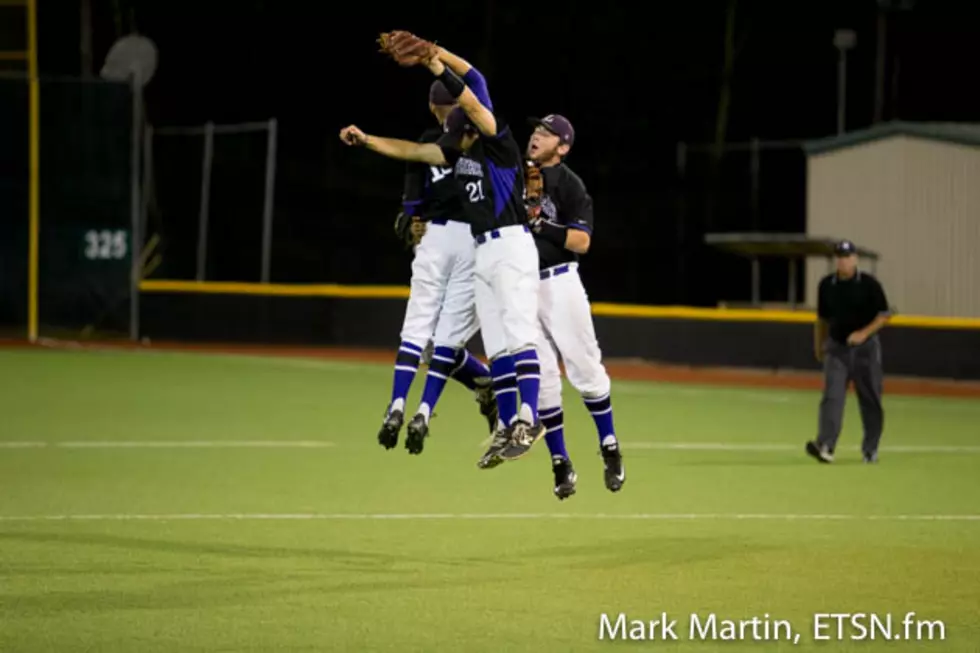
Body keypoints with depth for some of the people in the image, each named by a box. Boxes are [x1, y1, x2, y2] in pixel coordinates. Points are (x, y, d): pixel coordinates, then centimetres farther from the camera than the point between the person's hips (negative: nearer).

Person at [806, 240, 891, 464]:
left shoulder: (869, 284, -6)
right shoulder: (826, 285, 5)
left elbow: (884, 315, -5)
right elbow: (822, 318, 16)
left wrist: (864, 333, -18)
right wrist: (818, 346, 21)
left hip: (865, 347, -2)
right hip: (836, 347, 2)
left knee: (870, 400, 5)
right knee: (832, 396, -13)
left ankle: (870, 449, 19)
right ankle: (825, 446, -26)